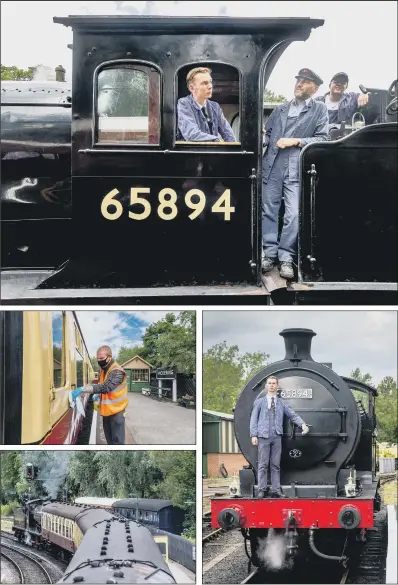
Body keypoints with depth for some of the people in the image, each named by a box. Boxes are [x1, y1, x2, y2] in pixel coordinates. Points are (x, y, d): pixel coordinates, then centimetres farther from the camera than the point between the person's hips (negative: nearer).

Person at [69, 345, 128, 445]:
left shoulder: (117, 372, -24)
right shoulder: (103, 370, 6)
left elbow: (106, 387, -38)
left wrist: (82, 389, -44)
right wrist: (98, 394, -1)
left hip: (116, 411, -8)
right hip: (107, 410, 8)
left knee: (117, 441, -6)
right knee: (109, 439, 17)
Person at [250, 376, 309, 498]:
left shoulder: (281, 403, 14)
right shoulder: (259, 402, 9)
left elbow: (293, 415, 13)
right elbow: (253, 419, 6)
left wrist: (302, 424, -5)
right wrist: (254, 435, -3)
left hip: (277, 437, 2)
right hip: (263, 437, -2)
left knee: (276, 465, 3)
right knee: (263, 465, -4)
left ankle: (275, 490, 5)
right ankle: (261, 490, -1)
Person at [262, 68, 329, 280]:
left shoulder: (320, 109, 6)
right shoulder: (280, 109, 18)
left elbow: (322, 139, -3)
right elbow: (267, 134, 17)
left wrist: (296, 141, -11)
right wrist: (262, 139, -5)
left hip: (297, 170, -4)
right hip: (272, 167, 4)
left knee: (293, 215, -9)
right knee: (268, 212, 5)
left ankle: (286, 258, 0)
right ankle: (269, 254, 14)